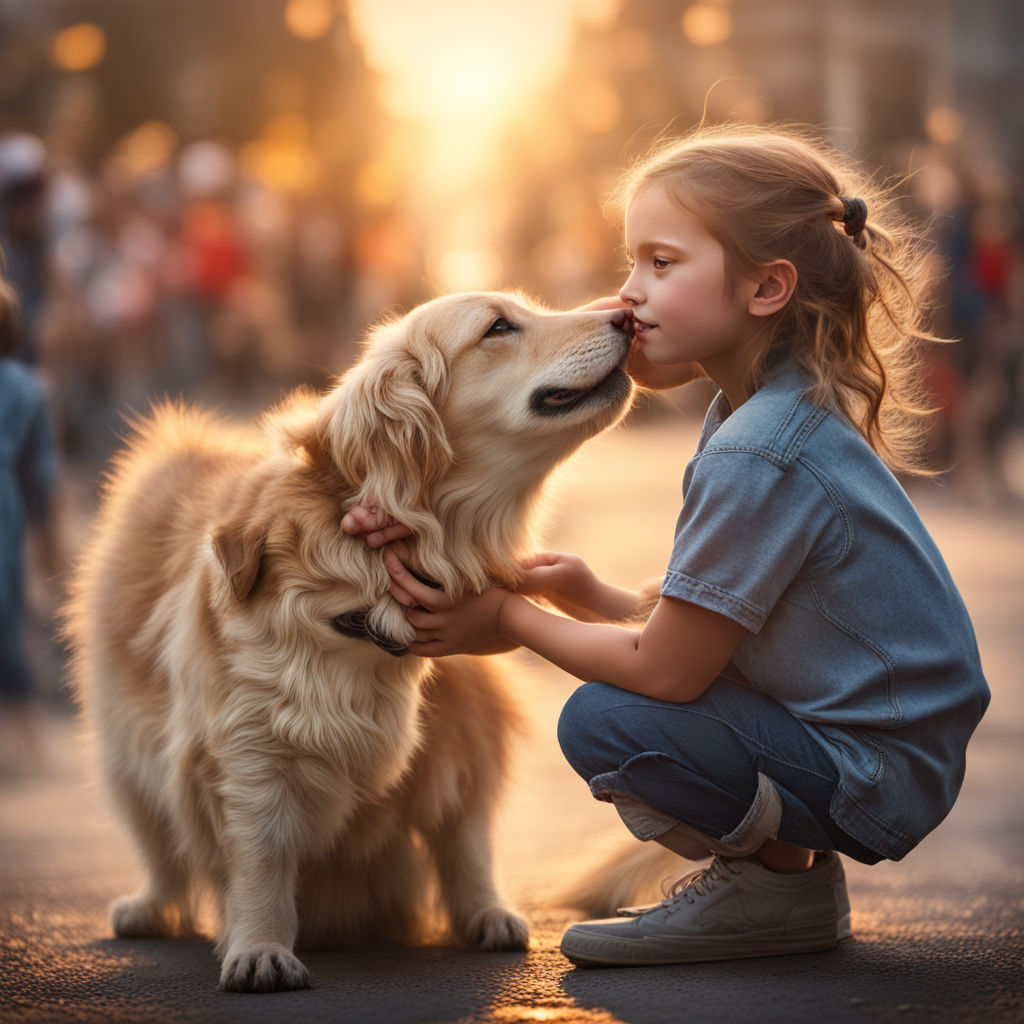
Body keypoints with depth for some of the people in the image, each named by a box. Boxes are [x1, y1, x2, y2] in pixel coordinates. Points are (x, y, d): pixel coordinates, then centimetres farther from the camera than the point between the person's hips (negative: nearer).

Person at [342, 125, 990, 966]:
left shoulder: (758, 456, -24)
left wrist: (510, 620, -6)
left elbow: (667, 671, -19)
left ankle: (784, 881, -2)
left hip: (876, 772, -10)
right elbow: (695, 633, 9)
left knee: (604, 723, -21)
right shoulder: (786, 409, 7)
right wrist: (601, 602, -9)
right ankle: (780, 856, 17)